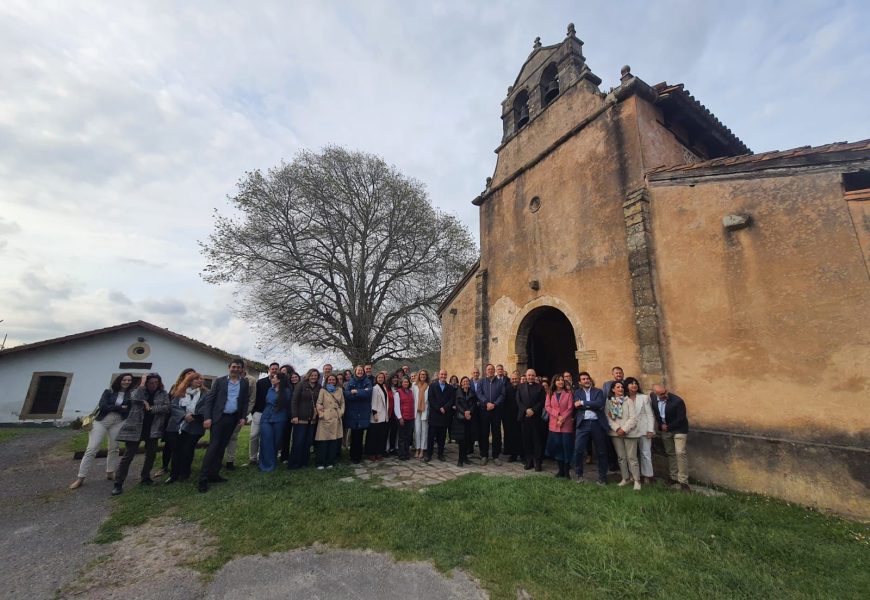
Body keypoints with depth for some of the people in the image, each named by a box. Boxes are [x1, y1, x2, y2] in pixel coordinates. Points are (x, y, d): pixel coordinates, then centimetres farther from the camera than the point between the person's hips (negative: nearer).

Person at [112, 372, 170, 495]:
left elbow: (167, 407, -7)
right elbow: (135, 399, -21)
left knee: (151, 454, 9)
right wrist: (142, 384, -16)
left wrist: (150, 408, -15)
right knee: (128, 456, -3)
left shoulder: (163, 394, 4)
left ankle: (145, 478, 26)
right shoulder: (138, 391, 2)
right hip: (135, 428, -2)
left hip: (152, 429, 2)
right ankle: (118, 484, 6)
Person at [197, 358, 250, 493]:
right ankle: (203, 478, 0)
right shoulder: (220, 381, -1)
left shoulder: (244, 383, 6)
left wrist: (243, 416, 1)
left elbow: (245, 401, 9)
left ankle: (214, 474, 18)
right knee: (213, 446, -6)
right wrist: (207, 417, -11)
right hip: (218, 417, -3)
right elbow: (209, 399, -3)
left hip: (232, 418, 3)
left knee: (221, 447, 10)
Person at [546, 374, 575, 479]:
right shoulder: (550, 394, 8)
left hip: (566, 424, -2)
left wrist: (562, 419, -13)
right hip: (554, 424, 2)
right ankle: (561, 470, 16)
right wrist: (558, 416, -12)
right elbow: (548, 407, 1)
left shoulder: (568, 393, 2)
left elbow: (570, 408, -4)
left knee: (567, 446, -1)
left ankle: (567, 471, 9)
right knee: (557, 447, 5)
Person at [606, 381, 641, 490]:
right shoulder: (608, 401, 4)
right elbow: (608, 417, 0)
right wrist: (617, 428, -12)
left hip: (629, 432, -2)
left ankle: (636, 480, 8)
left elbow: (633, 418, -7)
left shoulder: (628, 401, -1)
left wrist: (624, 429, -14)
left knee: (631, 457, -3)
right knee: (621, 457, 10)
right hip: (616, 432, 2)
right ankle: (625, 478, 22)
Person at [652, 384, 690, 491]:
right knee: (670, 453, 14)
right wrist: (661, 425, -5)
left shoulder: (677, 401, -24)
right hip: (664, 430, 5)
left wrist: (668, 427, -11)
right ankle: (674, 477, 27)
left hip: (678, 429, -5)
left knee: (680, 453, -11)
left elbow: (681, 419, -18)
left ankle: (683, 481, -1)